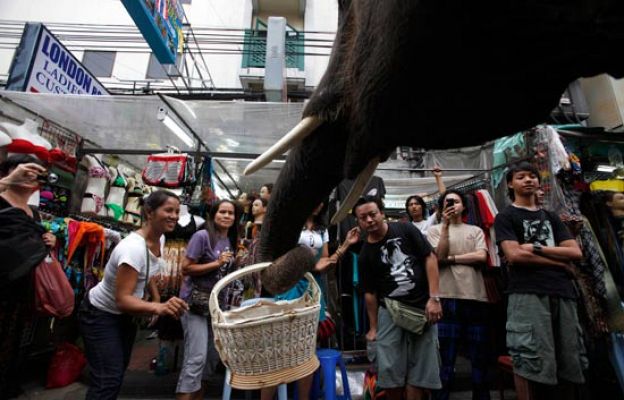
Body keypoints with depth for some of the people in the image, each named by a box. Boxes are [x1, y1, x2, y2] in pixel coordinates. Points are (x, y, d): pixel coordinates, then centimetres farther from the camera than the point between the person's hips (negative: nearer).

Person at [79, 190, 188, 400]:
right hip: (100, 315, -8)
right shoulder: (133, 248, -35)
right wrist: (158, 308, -50)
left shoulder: (160, 239, -10)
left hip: (125, 314, 8)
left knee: (119, 370, 21)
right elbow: (122, 299, -35)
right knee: (109, 380, -8)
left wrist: (158, 301, 4)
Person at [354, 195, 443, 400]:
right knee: (390, 369, 6)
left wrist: (434, 298, -12)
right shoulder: (365, 255, -1)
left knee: (419, 368, 7)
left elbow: (430, 258, -6)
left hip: (422, 307, -1)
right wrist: (373, 327, 7)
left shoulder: (405, 229, -6)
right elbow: (370, 292, 5)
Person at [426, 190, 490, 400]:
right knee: (445, 358, 3)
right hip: (448, 298, -2)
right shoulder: (435, 230, 7)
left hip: (476, 298, 3)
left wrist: (451, 258, -6)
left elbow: (481, 257, -2)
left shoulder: (476, 231, 14)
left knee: (479, 357, 13)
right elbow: (439, 257, -9)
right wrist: (445, 226, -10)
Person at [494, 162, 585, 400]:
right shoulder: (505, 217, 5)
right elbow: (514, 255, -10)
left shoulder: (550, 217, 21)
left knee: (569, 362, 9)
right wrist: (560, 263, -2)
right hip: (527, 294, -5)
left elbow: (576, 253, 9)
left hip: (562, 293, 6)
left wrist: (535, 249, -5)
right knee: (530, 361, -5)